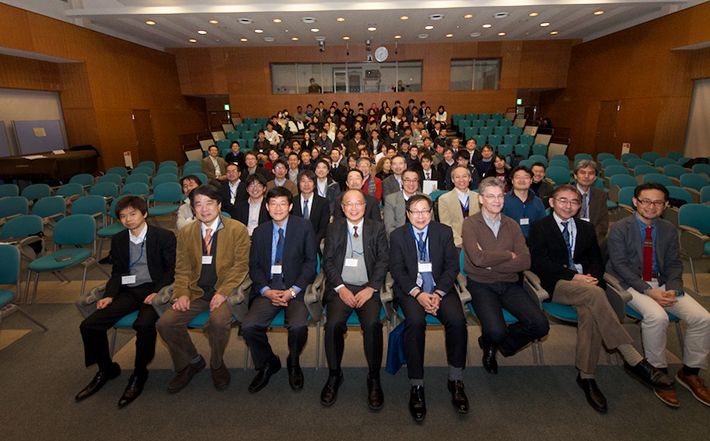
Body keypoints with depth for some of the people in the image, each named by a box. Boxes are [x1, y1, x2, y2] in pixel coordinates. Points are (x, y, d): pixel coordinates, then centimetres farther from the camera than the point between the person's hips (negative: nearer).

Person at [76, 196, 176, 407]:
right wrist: (110, 295, -1)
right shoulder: (118, 240, 14)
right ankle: (106, 369, 16)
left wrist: (157, 292, -17)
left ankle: (139, 374, -7)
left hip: (153, 289, -5)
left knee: (144, 325, -33)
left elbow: (172, 269, -4)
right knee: (89, 325, -10)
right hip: (128, 291, 6)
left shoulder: (164, 236, -2)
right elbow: (117, 272, 16)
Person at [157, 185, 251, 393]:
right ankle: (191, 362, 13)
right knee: (165, 323, -16)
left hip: (224, 290, -4)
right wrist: (181, 293, -8)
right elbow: (182, 269, 10)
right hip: (196, 291, 4)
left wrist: (223, 292, -18)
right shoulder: (186, 233, 11)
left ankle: (217, 364, 1)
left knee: (219, 320, -32)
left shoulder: (237, 229, -1)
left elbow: (240, 266, -5)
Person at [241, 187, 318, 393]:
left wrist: (293, 290, -10)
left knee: (298, 325, -28)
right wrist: (266, 290, -8)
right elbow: (254, 266, 10)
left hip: (296, 289, -2)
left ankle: (293, 363, 7)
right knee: (249, 326, -21)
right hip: (268, 289, 3)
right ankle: (268, 363, 10)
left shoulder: (303, 227, 3)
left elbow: (311, 261, 0)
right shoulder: (259, 232, 12)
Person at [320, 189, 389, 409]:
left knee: (372, 323, -27)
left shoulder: (377, 228, 12)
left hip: (368, 288, 0)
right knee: (333, 324, -25)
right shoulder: (334, 228, 13)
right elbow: (327, 261, 6)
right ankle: (334, 375, 0)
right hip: (340, 287, 1)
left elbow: (383, 260, 4)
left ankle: (374, 378, -5)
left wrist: (371, 288, -10)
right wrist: (341, 288, -9)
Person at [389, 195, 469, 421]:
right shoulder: (397, 235, 5)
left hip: (440, 288, 2)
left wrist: (438, 293, -13)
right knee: (415, 321, -31)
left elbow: (452, 266, 3)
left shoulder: (444, 232, 8)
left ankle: (455, 381, -4)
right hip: (410, 289, -1)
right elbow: (397, 270, -2)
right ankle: (416, 386, -16)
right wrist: (418, 294, -17)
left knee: (457, 320, -26)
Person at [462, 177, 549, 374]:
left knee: (541, 326, -14)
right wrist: (508, 255, -6)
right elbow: (477, 258, -19)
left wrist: (491, 262, -13)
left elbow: (525, 261, -4)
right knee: (496, 332, -25)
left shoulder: (512, 225, 10)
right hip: (481, 285, -4)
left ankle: (494, 344, 13)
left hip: (509, 284, 4)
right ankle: (491, 342, 17)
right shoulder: (470, 224, -3)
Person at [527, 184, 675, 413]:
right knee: (593, 294, -34)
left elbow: (596, 260, 18)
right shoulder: (539, 227, 7)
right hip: (556, 284, -4)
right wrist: (573, 276, -14)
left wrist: (591, 275, -7)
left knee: (589, 311, -31)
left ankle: (586, 376, -23)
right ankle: (634, 360, -30)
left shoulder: (586, 228, 24)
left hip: (585, 282, 4)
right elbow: (539, 262, -5)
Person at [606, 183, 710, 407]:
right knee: (657, 317, -31)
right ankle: (658, 372, -9)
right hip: (631, 283, -5)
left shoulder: (669, 229, 10)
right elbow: (619, 264, -11)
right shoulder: (619, 228, -6)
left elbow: (674, 264, 9)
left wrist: (673, 289, -11)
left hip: (662, 283, 5)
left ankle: (690, 372, 9)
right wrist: (648, 290, -19)